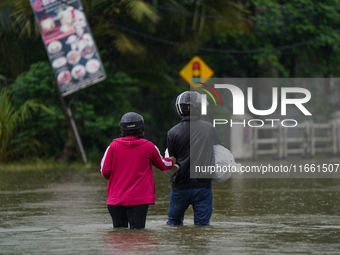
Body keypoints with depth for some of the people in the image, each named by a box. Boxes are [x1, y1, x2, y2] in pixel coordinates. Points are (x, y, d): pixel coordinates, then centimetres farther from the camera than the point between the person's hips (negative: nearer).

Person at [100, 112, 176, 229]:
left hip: (116, 198, 1)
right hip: (140, 200, -1)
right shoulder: (149, 147, 0)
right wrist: (172, 161, 42)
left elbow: (105, 171, -1)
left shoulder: (114, 146, -1)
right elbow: (162, 165, 18)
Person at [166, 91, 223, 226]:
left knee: (174, 222, 14)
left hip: (180, 186, 0)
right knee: (202, 224, 3)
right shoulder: (209, 128, -1)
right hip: (203, 185, 0)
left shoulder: (173, 132, -5)